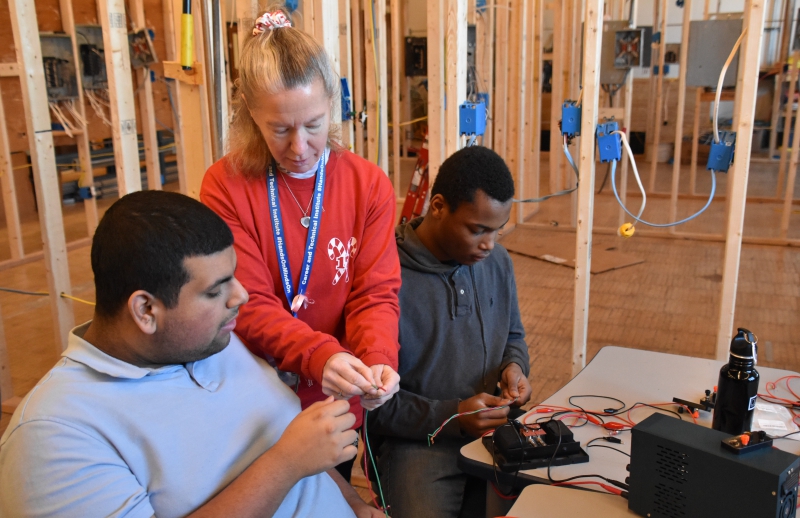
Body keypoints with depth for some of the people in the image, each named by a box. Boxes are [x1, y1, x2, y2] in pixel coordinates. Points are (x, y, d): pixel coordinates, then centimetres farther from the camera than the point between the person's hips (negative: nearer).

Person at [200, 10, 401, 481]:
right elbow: (248, 304, -18)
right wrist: (319, 356, -34)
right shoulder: (226, 186, -14)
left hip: (338, 406, 2)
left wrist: (378, 361, -29)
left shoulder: (370, 185, -8)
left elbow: (376, 294, -10)